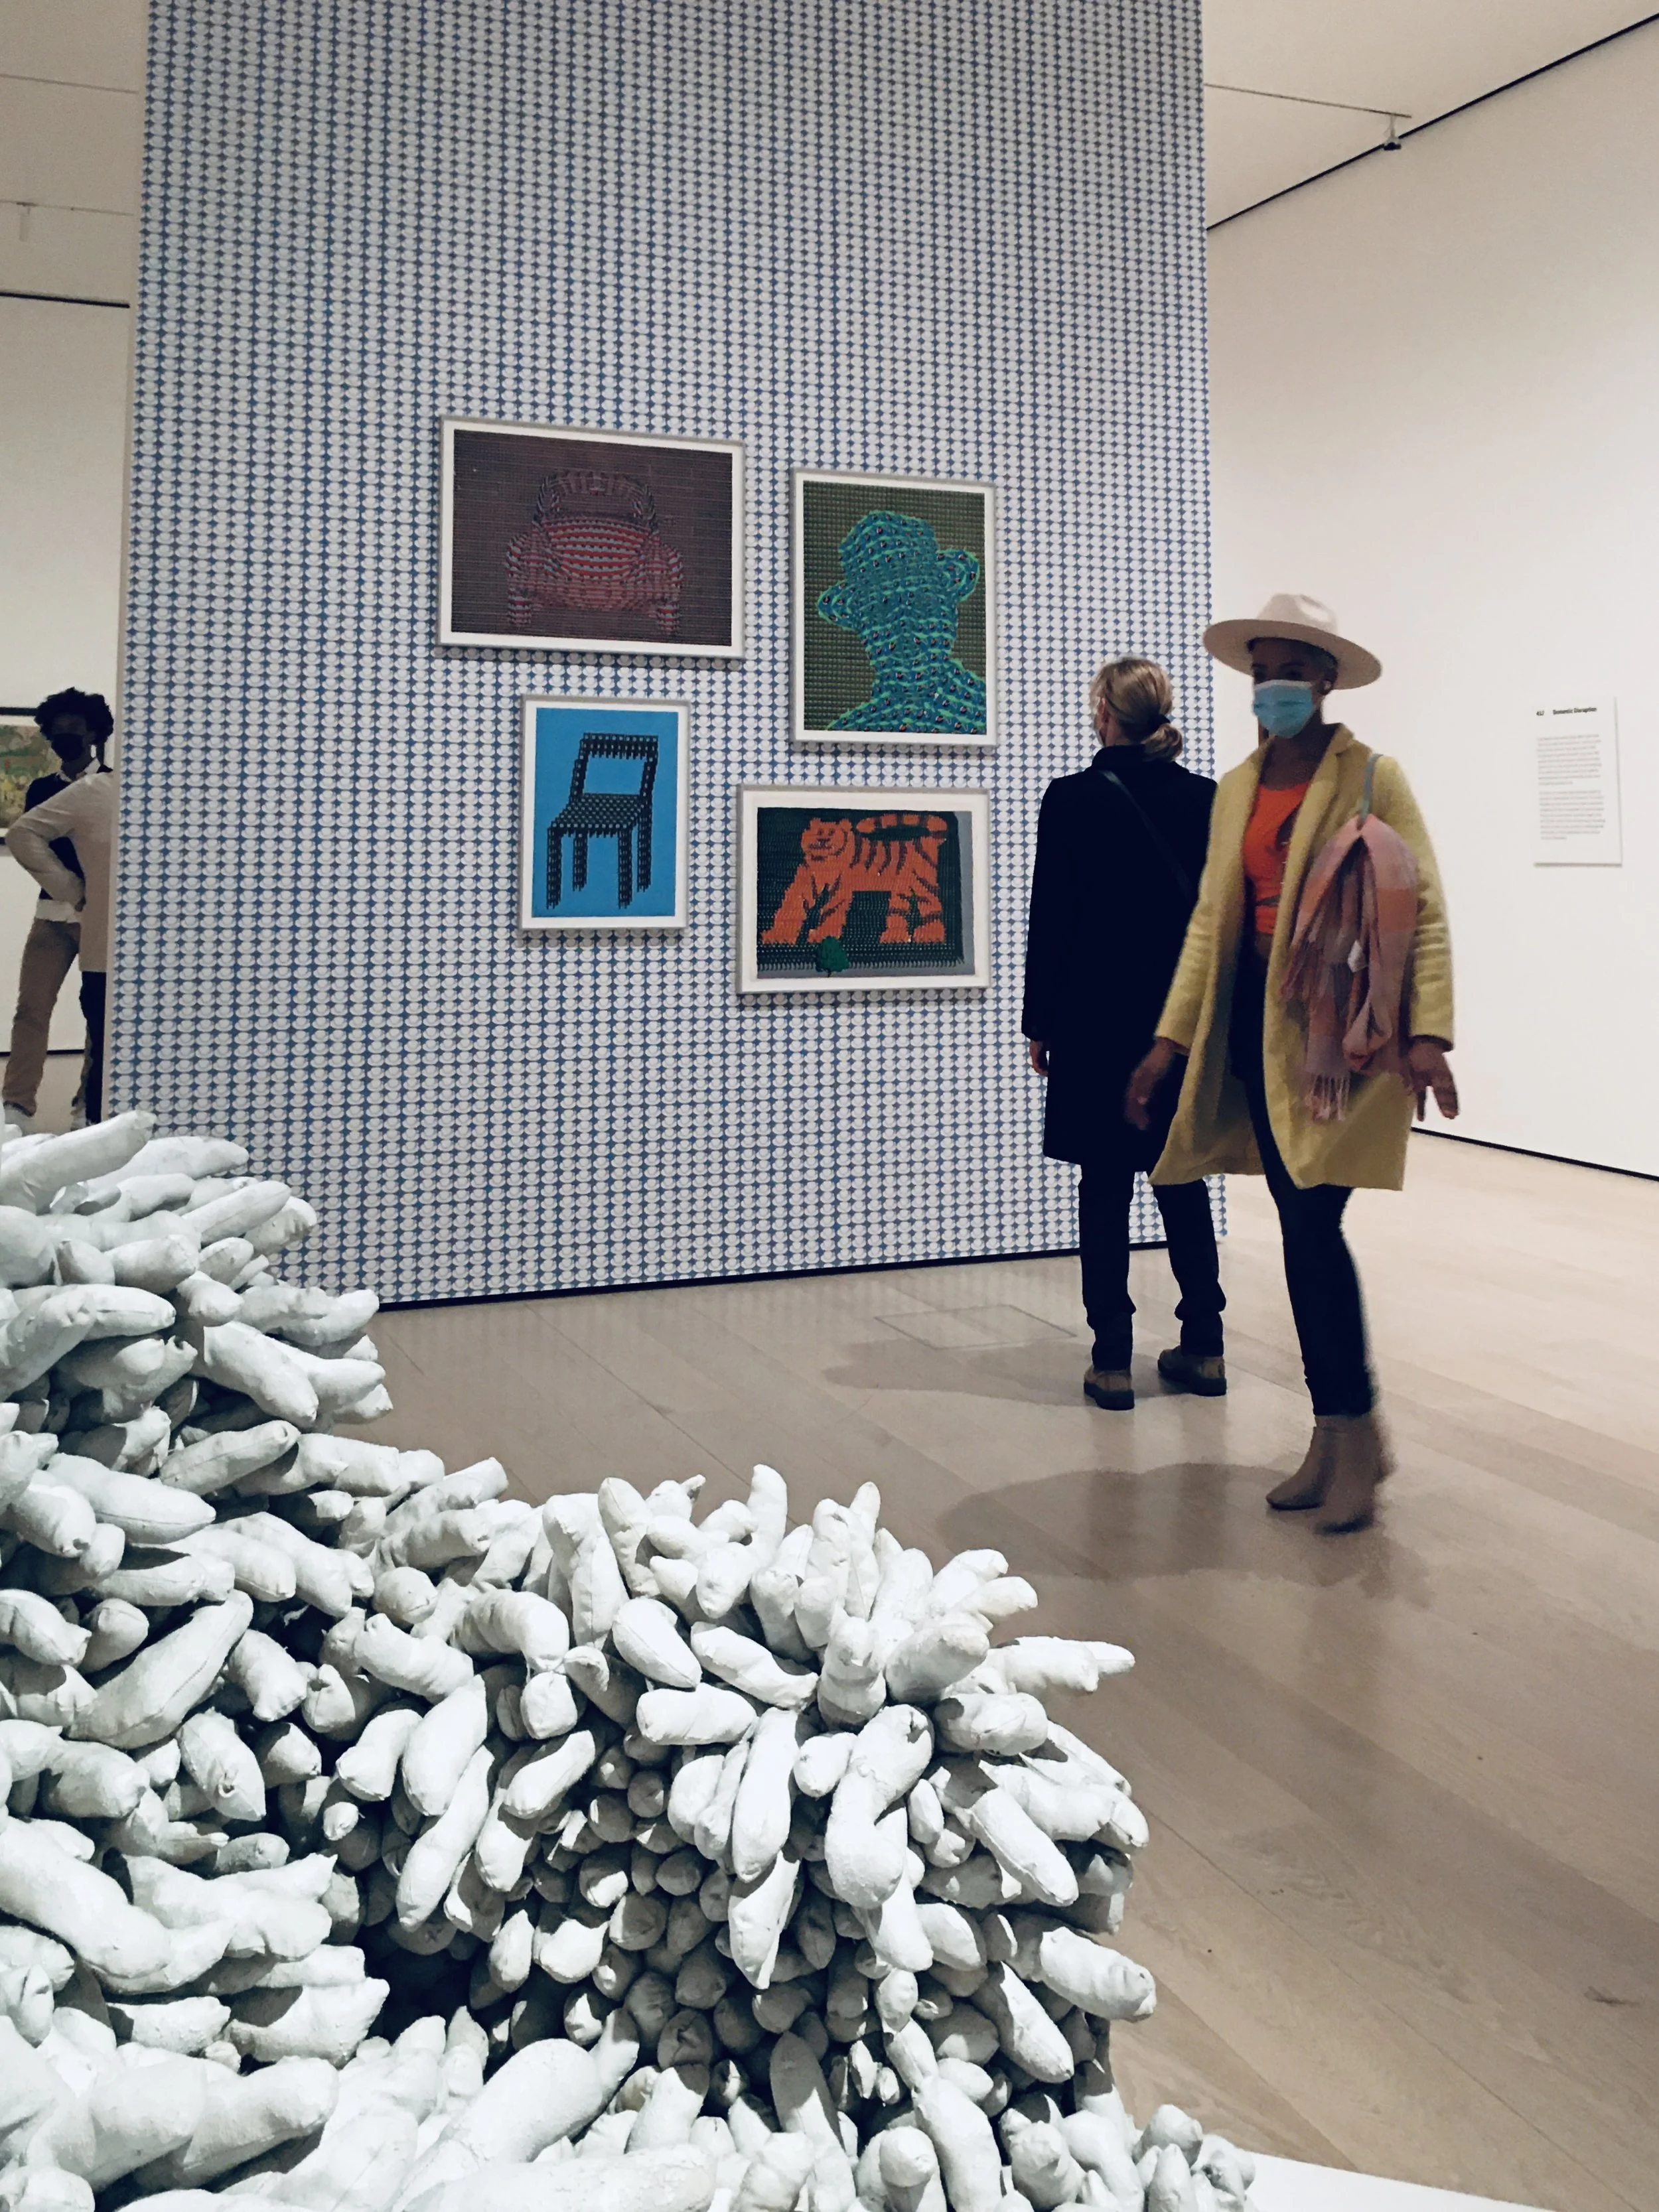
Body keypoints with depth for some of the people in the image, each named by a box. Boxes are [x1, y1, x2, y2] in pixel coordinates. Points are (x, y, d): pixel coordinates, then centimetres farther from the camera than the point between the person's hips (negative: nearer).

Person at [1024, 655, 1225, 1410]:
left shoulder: (1073, 798, -8)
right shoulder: (1206, 799, 3)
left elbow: (1052, 920, -7)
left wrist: (1040, 1024, 0)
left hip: (1101, 1019, -4)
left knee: (1106, 1186, 3)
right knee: (1183, 1179, 13)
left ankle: (1113, 1359, 4)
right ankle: (1203, 1347, 18)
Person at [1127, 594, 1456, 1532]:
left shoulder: (1372, 776, -2)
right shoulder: (1236, 789, 15)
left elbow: (1426, 911, -9)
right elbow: (1212, 918, 13)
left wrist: (1428, 1033, -21)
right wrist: (1173, 1039, 7)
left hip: (1345, 1023, -6)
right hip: (1258, 1023, 6)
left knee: (1314, 1225, -12)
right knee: (1300, 1230, 8)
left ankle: (1357, 1432, 4)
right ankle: (1333, 1437, 18)